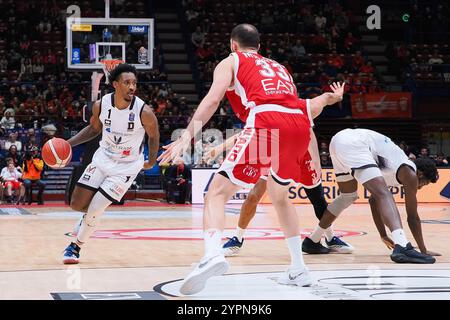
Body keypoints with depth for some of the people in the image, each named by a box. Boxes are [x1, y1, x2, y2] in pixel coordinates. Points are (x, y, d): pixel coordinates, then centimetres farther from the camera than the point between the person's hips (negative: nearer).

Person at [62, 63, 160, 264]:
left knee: (94, 211, -9)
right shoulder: (101, 105, -13)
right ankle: (91, 215, 38)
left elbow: (154, 136, -4)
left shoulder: (144, 112, -24)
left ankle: (76, 246, 16)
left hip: (126, 167, -4)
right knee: (76, 205, 2)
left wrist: (151, 162, 9)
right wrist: (68, 143, -4)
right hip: (102, 159, 4)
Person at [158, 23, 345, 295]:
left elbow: (213, 99, 2)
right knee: (280, 197, 30)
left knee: (218, 193, -5)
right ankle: (298, 270, 28)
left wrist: (187, 137, -4)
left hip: (266, 121, -6)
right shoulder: (278, 67, 37)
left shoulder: (231, 61, 21)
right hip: (300, 125, 6)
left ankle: (213, 255, -32)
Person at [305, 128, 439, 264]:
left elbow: (374, 199, 40)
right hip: (353, 144, -10)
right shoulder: (410, 174, 7)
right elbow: (412, 216, 6)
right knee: (384, 194, -17)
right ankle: (402, 247, -38)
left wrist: (384, 236, 45)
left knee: (348, 197, 29)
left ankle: (312, 241, 39)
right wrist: (424, 250, 12)